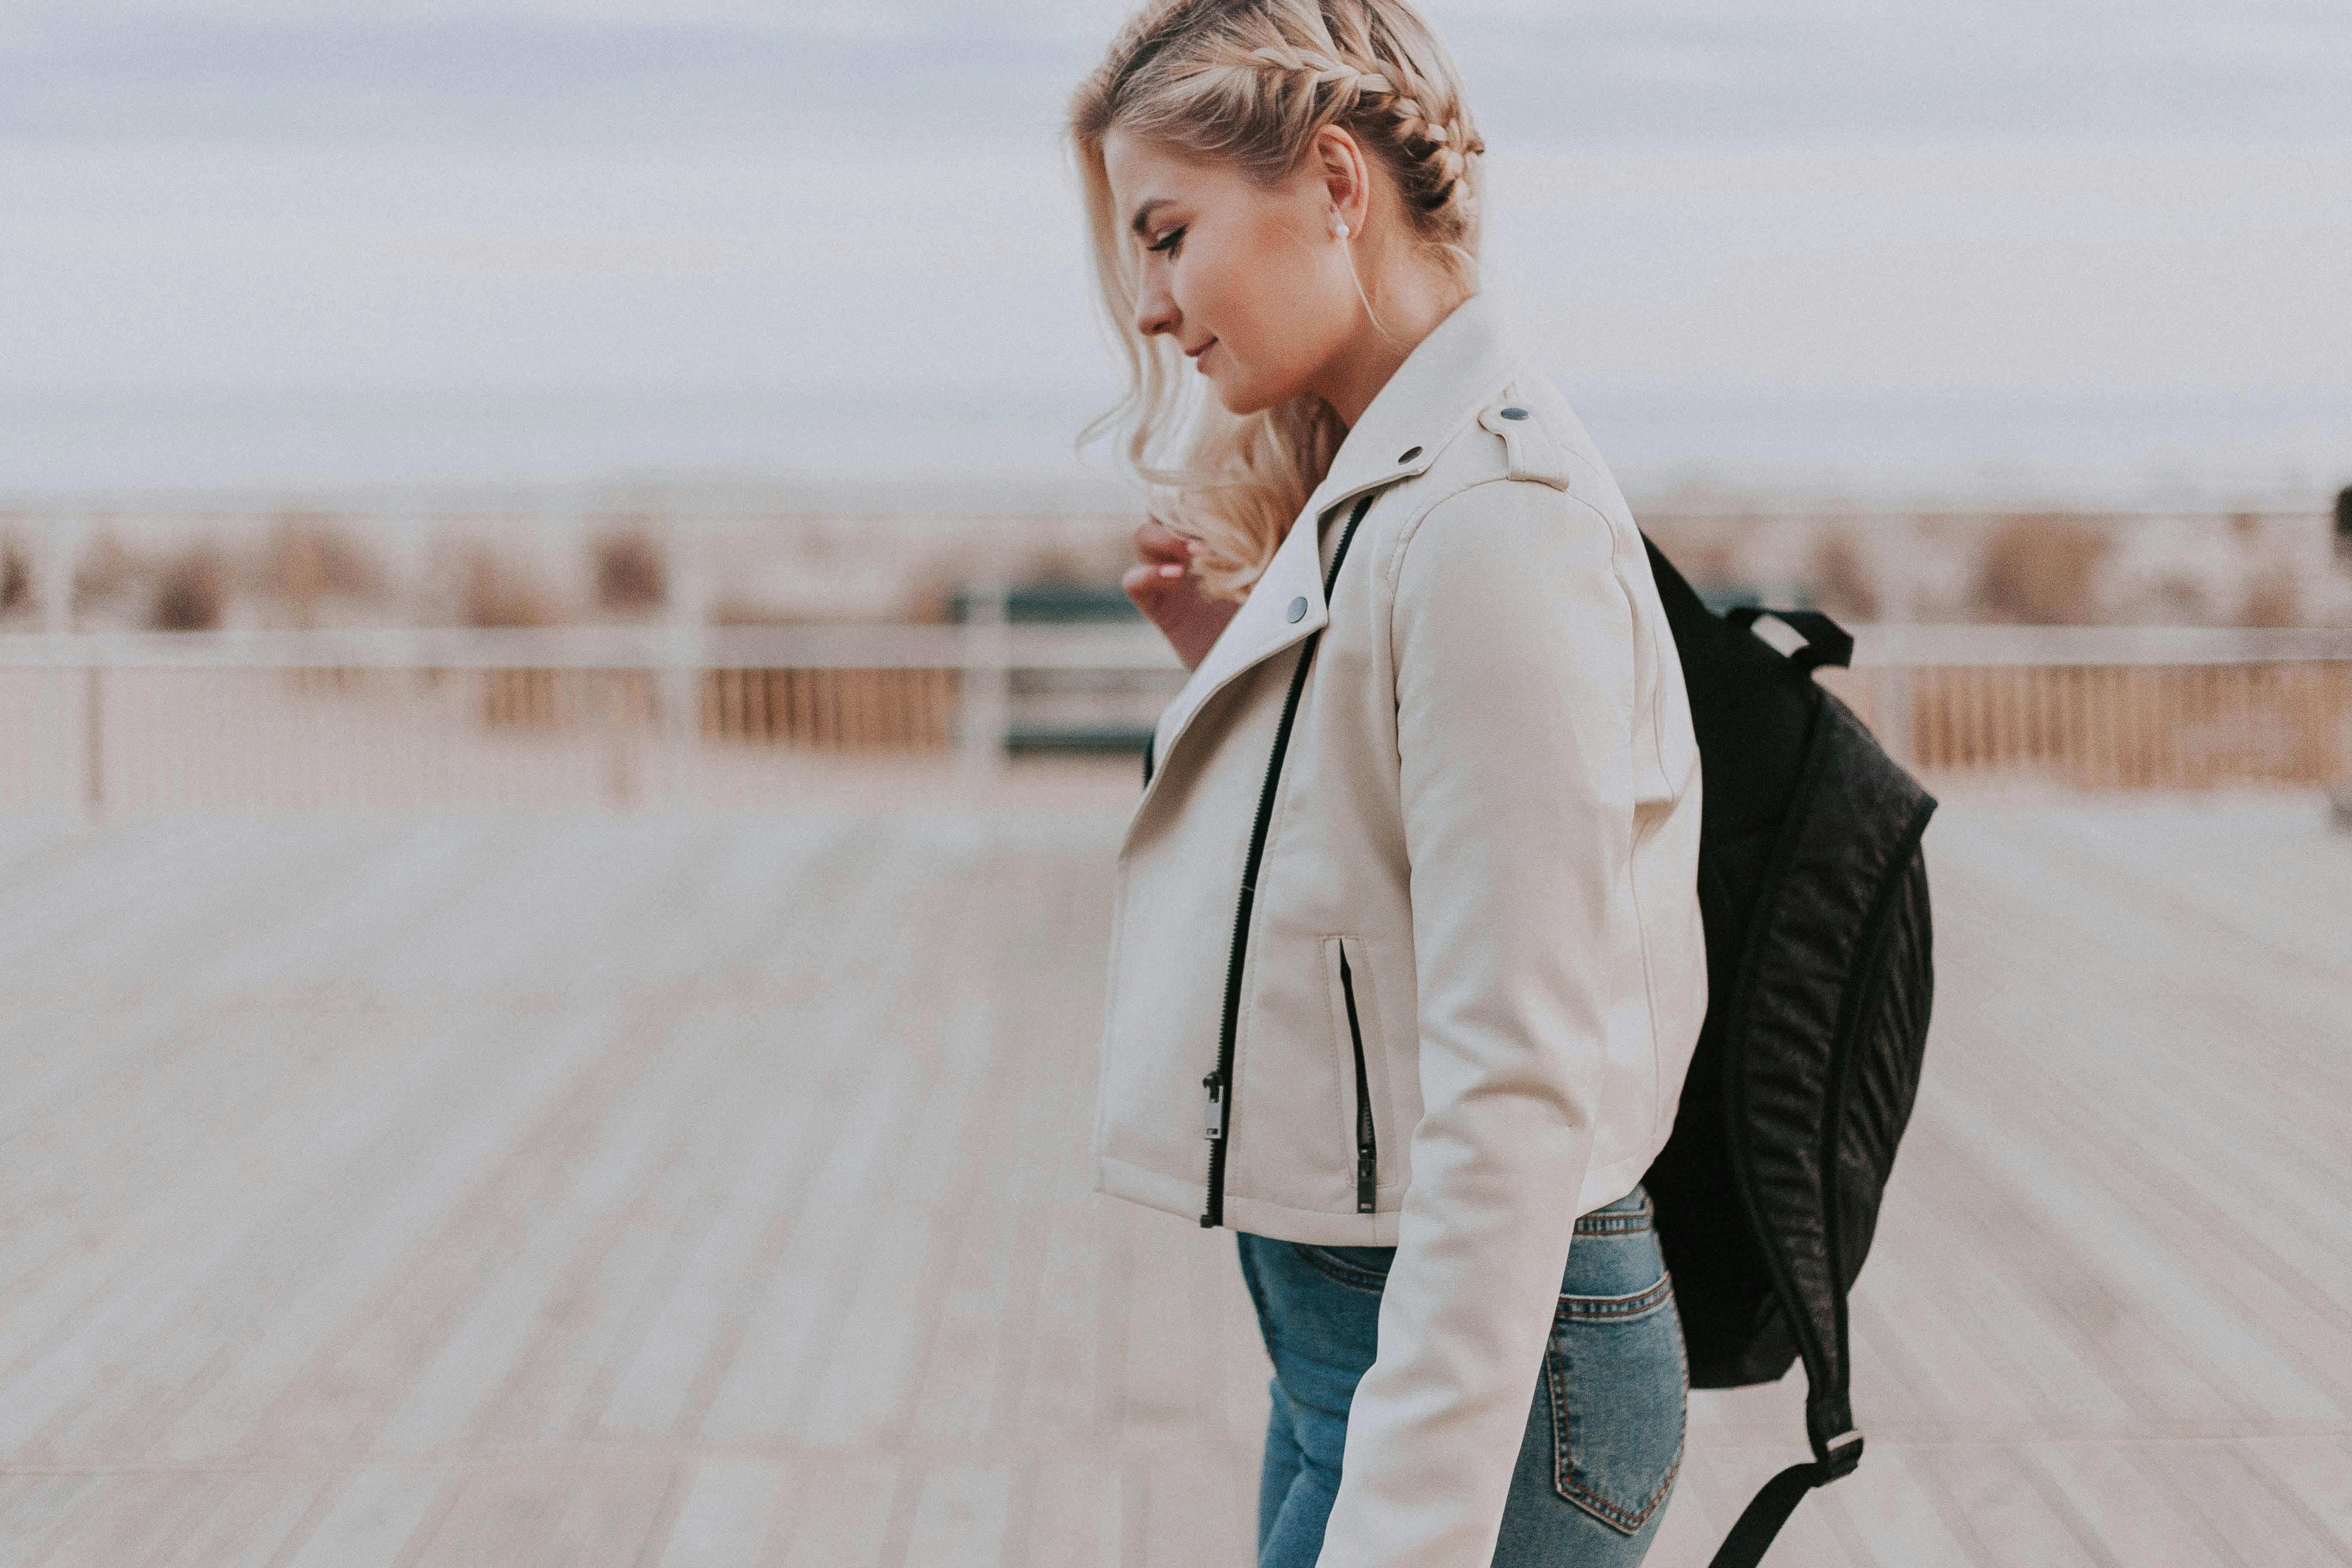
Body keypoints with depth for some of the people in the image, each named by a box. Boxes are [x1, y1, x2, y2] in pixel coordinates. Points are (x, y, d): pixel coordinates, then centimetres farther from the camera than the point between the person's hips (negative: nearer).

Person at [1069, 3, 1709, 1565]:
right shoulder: (1377, 497, 11)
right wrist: (1240, 659, 6)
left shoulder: (1489, 518, -19)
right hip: (1347, 1323, 9)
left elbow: (1515, 1098, -24)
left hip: (1485, 1368, -9)